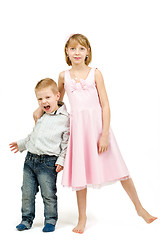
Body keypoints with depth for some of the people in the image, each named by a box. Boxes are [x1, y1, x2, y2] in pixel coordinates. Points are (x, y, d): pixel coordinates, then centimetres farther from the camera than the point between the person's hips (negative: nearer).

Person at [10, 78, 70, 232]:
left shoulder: (65, 118, -6)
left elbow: (66, 141, -6)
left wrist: (61, 160, -11)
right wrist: (21, 144, 28)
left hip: (48, 162, -6)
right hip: (30, 159, 6)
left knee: (49, 194, 1)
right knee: (27, 192, 10)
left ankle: (50, 221, 18)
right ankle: (27, 219, 24)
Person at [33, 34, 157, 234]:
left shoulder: (95, 74, -1)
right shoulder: (64, 76, 7)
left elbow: (105, 105, -4)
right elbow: (58, 99, 26)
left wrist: (104, 134, -11)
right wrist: (40, 108, 11)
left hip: (98, 124, -2)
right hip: (78, 127, 2)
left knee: (119, 168, 3)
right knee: (80, 172, 7)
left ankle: (139, 208, 22)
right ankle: (82, 218, 23)